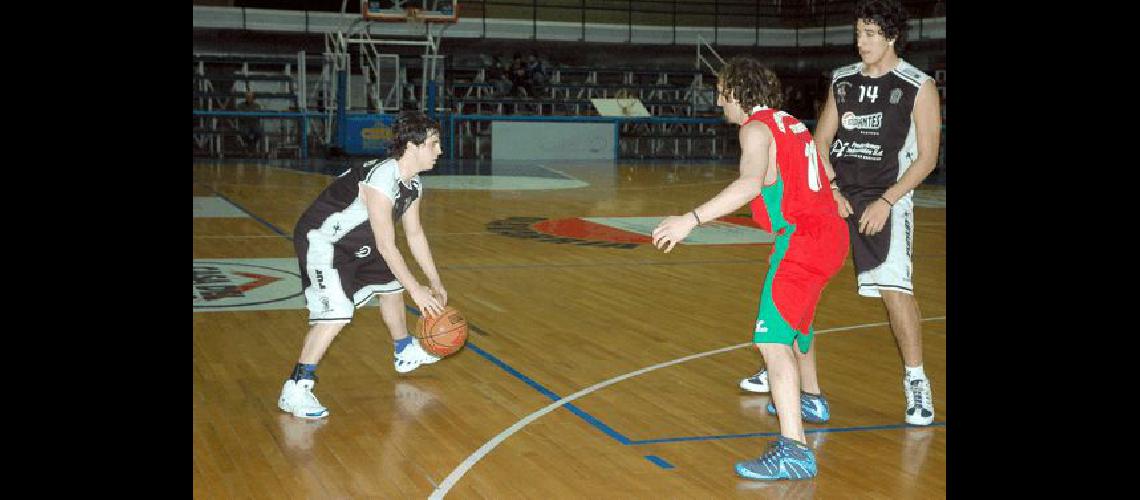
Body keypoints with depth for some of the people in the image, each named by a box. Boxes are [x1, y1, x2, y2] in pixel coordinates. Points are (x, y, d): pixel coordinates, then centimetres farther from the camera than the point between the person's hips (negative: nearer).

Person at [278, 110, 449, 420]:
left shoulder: (413, 184, -1)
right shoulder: (381, 180, -31)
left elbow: (415, 235, 10)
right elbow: (386, 246, -29)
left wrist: (435, 283, 9)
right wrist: (416, 291, -24)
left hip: (355, 240, 10)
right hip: (320, 240, -10)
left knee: (391, 285, 23)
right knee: (337, 312, -25)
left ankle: (406, 352, 49)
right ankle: (295, 390, -16)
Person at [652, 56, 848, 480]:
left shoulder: (757, 129, -10)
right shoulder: (791, 123, 17)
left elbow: (751, 183, -30)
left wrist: (692, 219, -37)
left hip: (801, 239, -10)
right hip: (829, 233, 10)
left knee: (773, 339, -17)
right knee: (797, 318, 32)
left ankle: (794, 450, -28)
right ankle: (808, 399, 54)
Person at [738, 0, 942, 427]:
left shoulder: (918, 86, -5)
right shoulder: (843, 80, 8)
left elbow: (927, 157, -6)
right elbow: (821, 142, 11)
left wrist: (886, 202, -15)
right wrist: (832, 190, -5)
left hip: (886, 198, -5)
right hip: (835, 193, 5)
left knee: (894, 287, -17)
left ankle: (916, 382, -1)